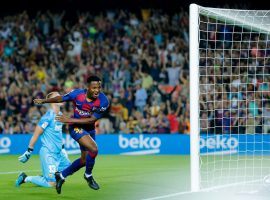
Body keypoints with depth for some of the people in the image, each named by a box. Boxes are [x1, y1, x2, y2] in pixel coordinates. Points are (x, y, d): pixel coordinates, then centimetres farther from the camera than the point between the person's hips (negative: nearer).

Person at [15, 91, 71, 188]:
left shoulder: (60, 115, 8)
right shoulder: (48, 116, -18)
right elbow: (36, 134, -14)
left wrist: (62, 148, 24)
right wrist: (29, 152, -11)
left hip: (58, 152, 9)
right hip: (48, 153, -9)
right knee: (51, 183, -10)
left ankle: (45, 177, 24)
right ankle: (25, 178, 7)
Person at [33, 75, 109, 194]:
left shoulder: (103, 101, -22)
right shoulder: (77, 94, -23)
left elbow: (92, 120, -22)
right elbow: (60, 99, -4)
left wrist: (70, 120, -25)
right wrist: (43, 101, 4)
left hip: (89, 129, 4)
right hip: (76, 127, -4)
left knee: (84, 160, 15)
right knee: (93, 149, -26)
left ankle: (61, 175, 36)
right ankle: (88, 175, -1)